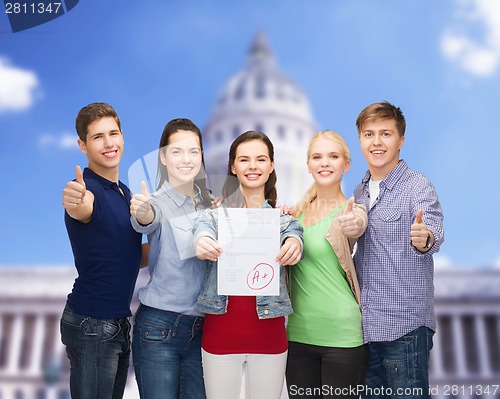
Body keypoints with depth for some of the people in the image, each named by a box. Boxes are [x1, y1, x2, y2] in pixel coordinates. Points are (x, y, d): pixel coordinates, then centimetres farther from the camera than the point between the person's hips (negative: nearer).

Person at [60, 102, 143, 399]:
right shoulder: (87, 189, -15)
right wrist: (75, 202, -61)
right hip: (91, 324, -8)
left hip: (119, 321, 8)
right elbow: (81, 209, -41)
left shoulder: (125, 192, 10)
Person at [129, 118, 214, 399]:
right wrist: (142, 213, -54)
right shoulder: (158, 202, -9)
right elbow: (147, 222, -30)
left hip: (202, 326, 5)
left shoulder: (210, 202, 6)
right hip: (159, 327, -4)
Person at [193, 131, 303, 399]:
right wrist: (202, 241, -41)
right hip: (220, 329, 0)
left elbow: (293, 233, -15)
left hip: (268, 331, 1)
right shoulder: (215, 213, 3)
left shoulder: (283, 216, 5)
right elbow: (204, 227, -18)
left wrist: (293, 244, -39)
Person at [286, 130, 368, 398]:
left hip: (342, 334, -3)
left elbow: (356, 226, -28)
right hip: (298, 333, 4)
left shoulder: (352, 211, -6)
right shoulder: (296, 212, 6)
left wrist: (352, 225, -50)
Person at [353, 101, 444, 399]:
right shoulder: (359, 192, 10)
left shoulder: (418, 187, -10)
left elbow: (435, 232, -26)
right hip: (366, 324, 6)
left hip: (405, 326, -6)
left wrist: (424, 239, -51)